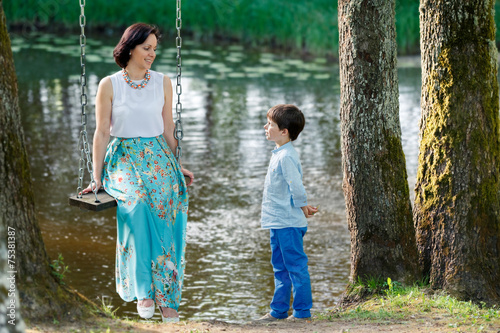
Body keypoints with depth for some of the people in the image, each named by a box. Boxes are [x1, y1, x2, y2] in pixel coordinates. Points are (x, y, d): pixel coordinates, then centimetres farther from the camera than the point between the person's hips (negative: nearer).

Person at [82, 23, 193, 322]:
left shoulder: (163, 83, 10)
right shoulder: (109, 85, 2)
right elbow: (102, 132, 1)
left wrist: (176, 166, 13)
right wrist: (97, 177, -2)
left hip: (158, 157, 2)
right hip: (123, 157, -2)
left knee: (165, 202, -25)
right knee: (137, 201, -33)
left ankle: (167, 297, -19)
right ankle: (144, 289, -29)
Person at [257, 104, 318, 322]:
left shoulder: (286, 157, -19)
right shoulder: (279, 153, 13)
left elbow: (296, 187, -23)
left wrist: (302, 207, -7)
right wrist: (303, 206, 15)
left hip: (288, 223, -11)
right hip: (278, 222, 11)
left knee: (296, 266, -3)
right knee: (280, 268, 16)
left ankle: (302, 311, 3)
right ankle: (279, 310, 24)